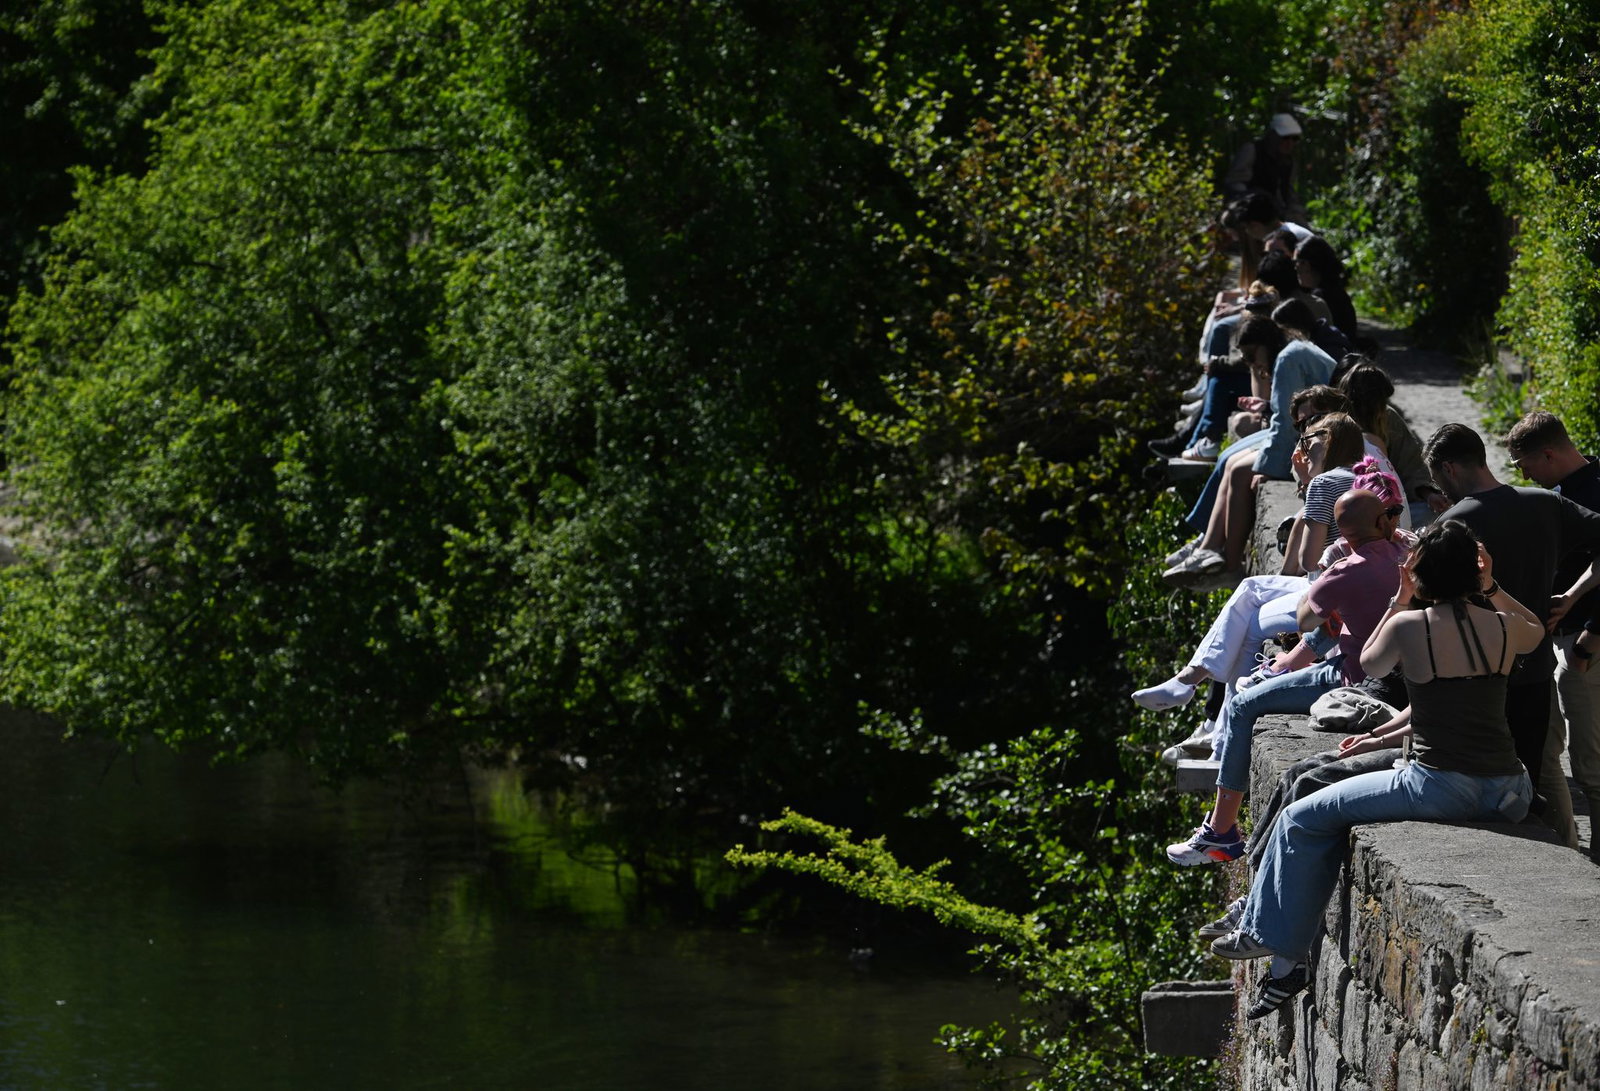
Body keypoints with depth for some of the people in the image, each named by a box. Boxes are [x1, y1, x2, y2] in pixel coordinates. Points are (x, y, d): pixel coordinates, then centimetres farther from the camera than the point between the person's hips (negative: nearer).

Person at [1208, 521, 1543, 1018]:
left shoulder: (1408, 626, -7)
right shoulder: (1504, 627, 4)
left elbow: (1367, 665, 15)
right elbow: (1538, 630, 30)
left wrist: (1399, 601, 17)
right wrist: (1492, 589, 20)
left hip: (1442, 787, -6)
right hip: (1510, 798, 6)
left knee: (1304, 820, 14)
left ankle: (1283, 953, 22)